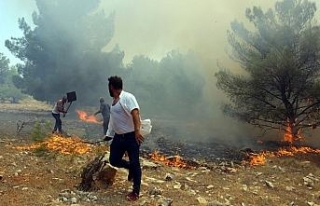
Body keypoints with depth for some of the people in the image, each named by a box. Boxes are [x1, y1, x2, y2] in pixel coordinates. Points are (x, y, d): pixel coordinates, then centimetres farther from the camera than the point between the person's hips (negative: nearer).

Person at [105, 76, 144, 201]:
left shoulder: (127, 97, -14)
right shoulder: (114, 101, 14)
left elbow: (135, 113, -27)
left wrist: (137, 130, -38)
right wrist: (110, 135, 24)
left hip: (131, 136, -8)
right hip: (118, 137, 8)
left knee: (134, 163, -2)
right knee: (114, 160, 8)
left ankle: (136, 191, 10)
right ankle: (131, 168, 35)